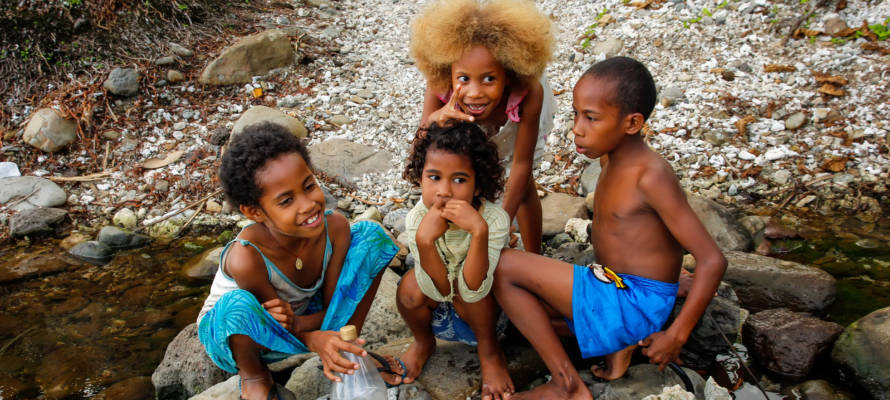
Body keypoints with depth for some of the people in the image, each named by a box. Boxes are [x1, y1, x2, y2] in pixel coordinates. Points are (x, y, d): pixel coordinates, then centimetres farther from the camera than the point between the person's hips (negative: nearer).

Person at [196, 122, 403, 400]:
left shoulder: (335, 229, -24)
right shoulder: (246, 259, -37)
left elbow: (331, 310, -16)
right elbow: (276, 327, -22)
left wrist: (295, 323, -38)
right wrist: (314, 340, -43)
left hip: (304, 318, 4)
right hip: (240, 335, -4)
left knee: (370, 234, -13)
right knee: (239, 304, -42)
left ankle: (349, 349, 2)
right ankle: (252, 374, -6)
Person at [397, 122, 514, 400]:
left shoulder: (495, 220, -31)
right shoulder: (416, 219, -24)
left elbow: (471, 290, -39)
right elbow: (440, 290, -29)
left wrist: (479, 230, -52)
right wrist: (424, 239, -46)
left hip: (485, 310, -2)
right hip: (437, 308, 3)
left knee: (465, 287, -32)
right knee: (411, 287, -27)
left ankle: (489, 350, -3)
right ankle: (423, 341, 7)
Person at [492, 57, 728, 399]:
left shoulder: (652, 176, -21)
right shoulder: (610, 158, 4)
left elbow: (712, 260, -22)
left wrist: (676, 335, -16)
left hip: (635, 302, -9)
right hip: (612, 287, 9)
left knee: (503, 266, -15)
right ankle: (616, 341, 6)